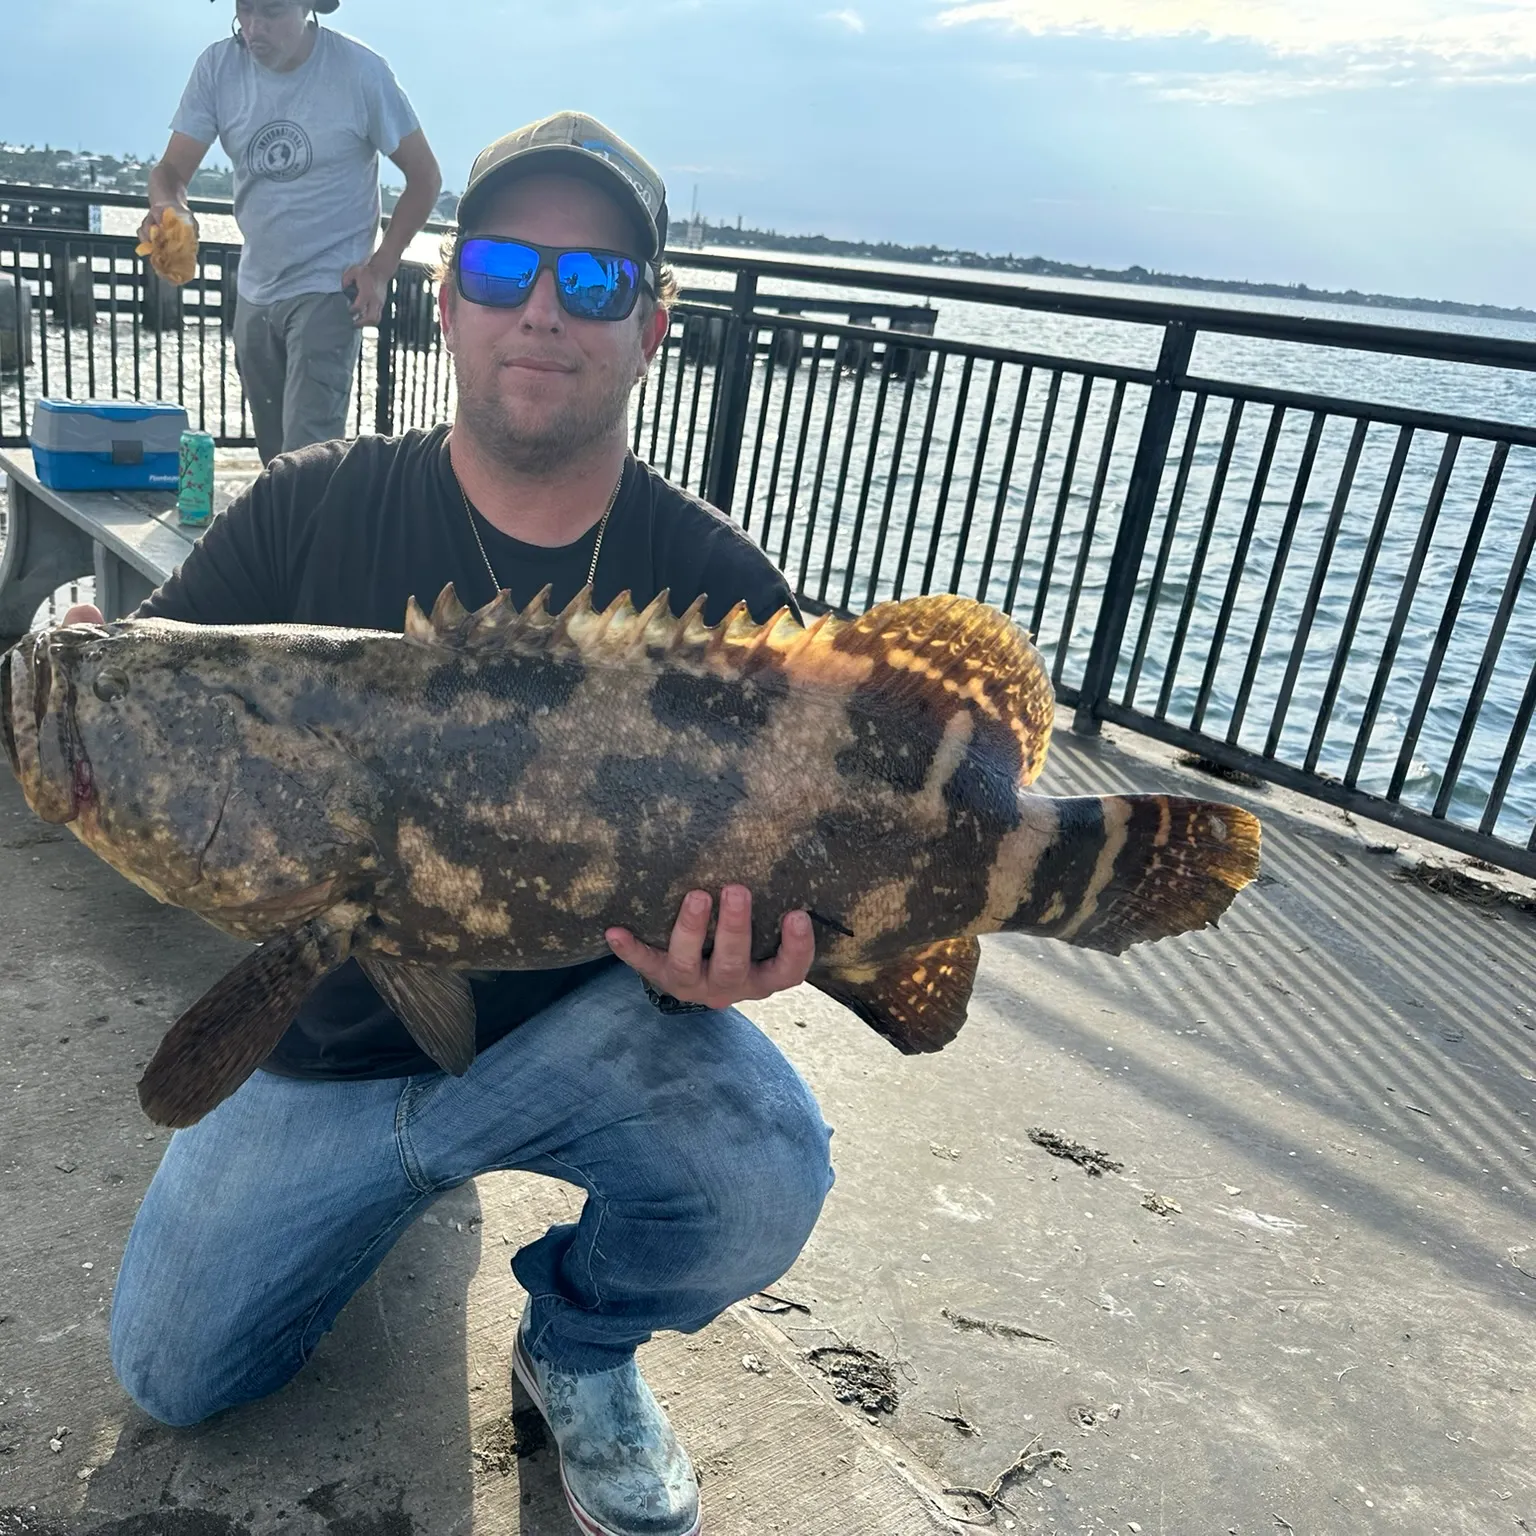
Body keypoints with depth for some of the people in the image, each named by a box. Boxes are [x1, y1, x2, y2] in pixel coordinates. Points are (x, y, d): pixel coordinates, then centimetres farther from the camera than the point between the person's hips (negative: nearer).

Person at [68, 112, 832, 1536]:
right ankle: (398, 1169, 36)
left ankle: (579, 1341, 7)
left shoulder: (713, 583, -12)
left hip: (580, 1024, -1)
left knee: (761, 1183, -30)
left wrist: (702, 961, -33)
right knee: (173, 1376, 10)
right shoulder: (310, 511, -10)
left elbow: (753, 863, -9)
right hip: (325, 1042, 2)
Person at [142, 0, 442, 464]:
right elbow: (171, 169, -4)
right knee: (274, 456, 14)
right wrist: (166, 204, -30)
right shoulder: (218, 66, -3)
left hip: (329, 291, -5)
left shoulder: (359, 70, -12)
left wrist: (380, 268, -13)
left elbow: (424, 176, -4)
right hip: (255, 290, 5)